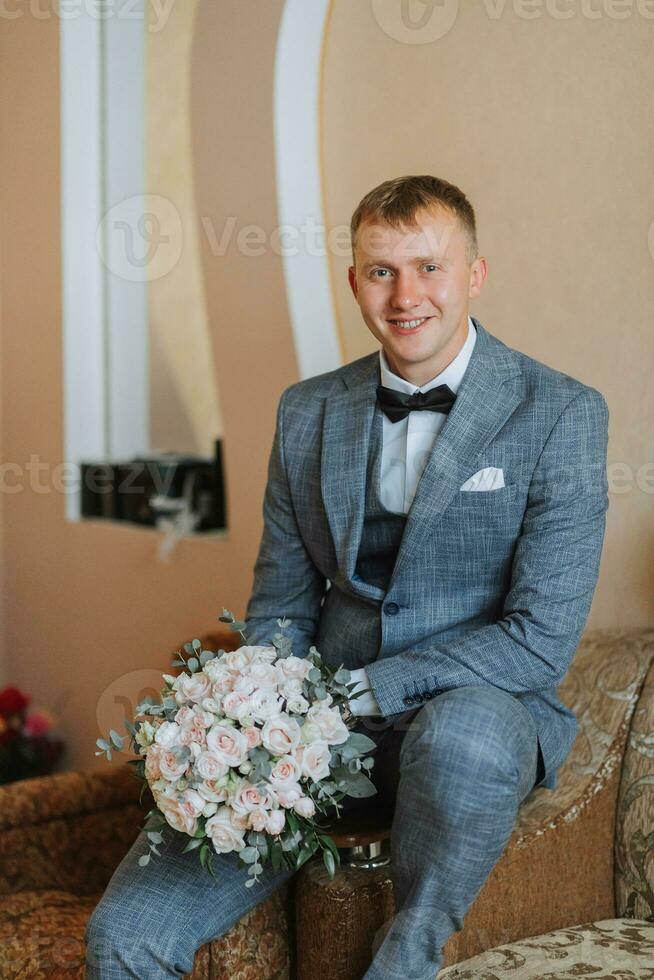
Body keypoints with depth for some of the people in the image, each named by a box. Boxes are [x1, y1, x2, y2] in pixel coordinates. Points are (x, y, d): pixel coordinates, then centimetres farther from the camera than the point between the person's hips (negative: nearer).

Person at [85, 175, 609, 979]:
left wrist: (357, 691, -17)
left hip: (478, 708, -2)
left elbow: (542, 639, -11)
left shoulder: (562, 414, -5)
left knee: (461, 734, -40)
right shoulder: (306, 412, 9)